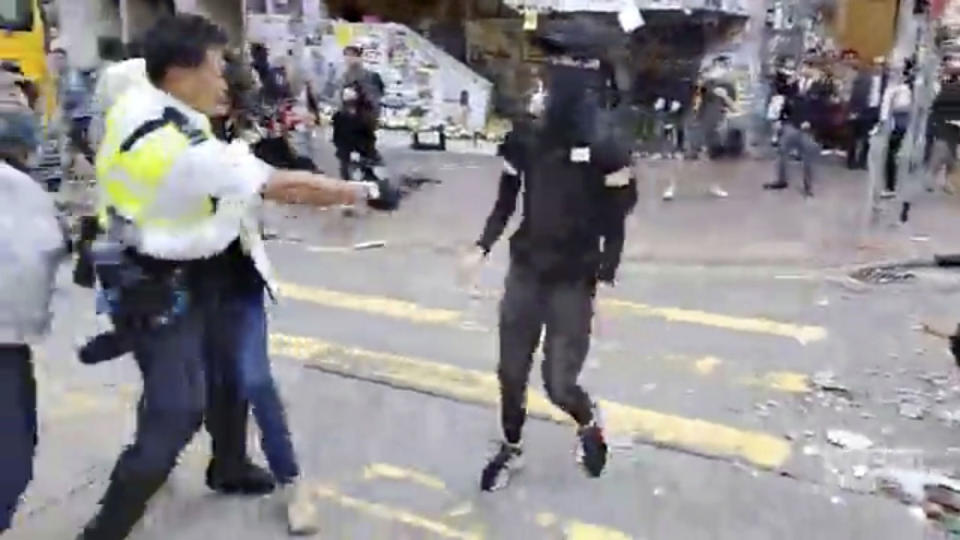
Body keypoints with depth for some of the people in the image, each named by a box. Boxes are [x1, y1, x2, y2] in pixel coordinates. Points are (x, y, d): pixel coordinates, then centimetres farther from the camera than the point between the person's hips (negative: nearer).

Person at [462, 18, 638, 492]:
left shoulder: (606, 141, -13)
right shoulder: (526, 132, -2)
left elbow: (616, 216, -9)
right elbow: (507, 197, 8)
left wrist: (605, 281, -11)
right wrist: (483, 247, -2)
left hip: (574, 279, -4)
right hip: (525, 269, 4)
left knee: (558, 384, -1)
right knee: (511, 371, 11)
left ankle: (589, 424, 34)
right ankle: (511, 447, 37)